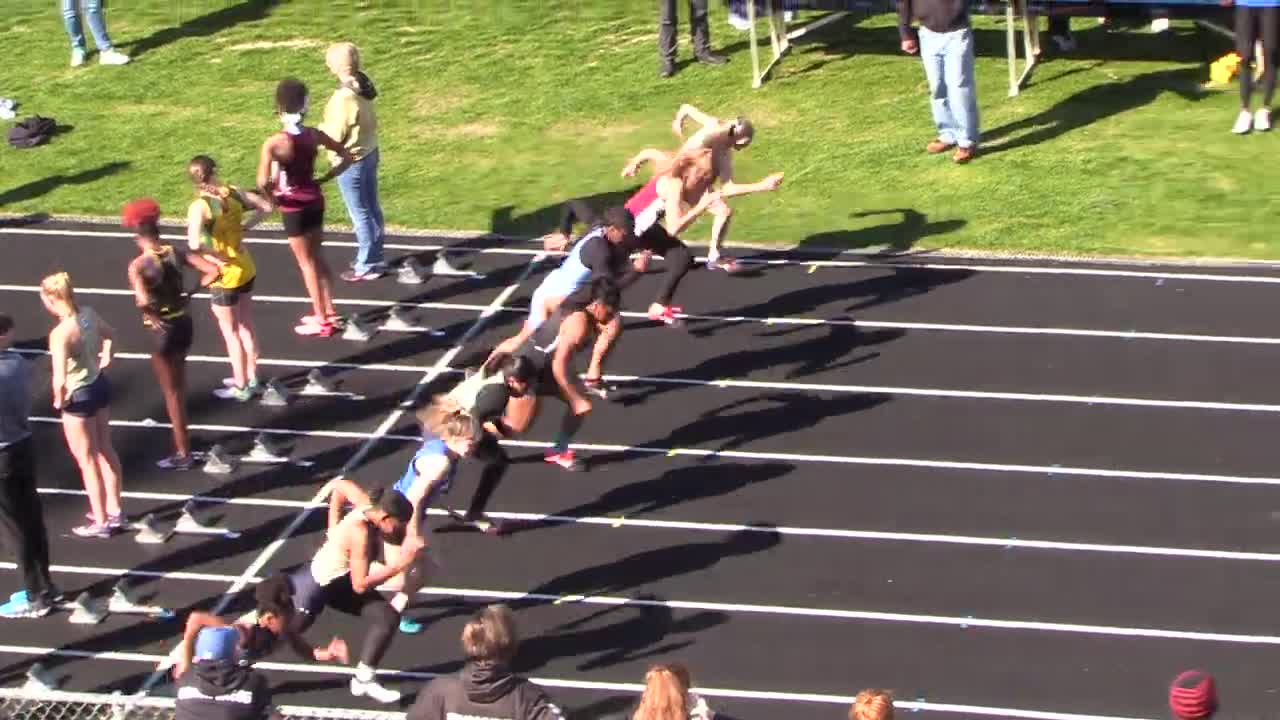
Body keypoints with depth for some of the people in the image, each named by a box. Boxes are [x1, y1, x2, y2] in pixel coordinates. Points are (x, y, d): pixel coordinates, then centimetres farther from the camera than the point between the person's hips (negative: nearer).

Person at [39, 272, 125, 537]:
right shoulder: (89, 314, -7)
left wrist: (59, 400, -13)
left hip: (78, 396, -8)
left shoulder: (60, 333, -30)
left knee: (87, 461, 10)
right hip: (100, 385, 8)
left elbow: (60, 380, -31)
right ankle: (114, 511, 38)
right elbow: (110, 334, 14)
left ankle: (100, 522, 22)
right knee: (106, 451, 23)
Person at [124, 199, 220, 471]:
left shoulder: (138, 265, -19)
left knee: (171, 392, 7)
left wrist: (151, 316, -16)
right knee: (179, 385, 24)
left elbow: (142, 300, -35)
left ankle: (183, 453, 14)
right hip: (184, 323, 6)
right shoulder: (175, 253, -3)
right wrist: (191, 293, 2)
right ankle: (181, 436, 39)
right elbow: (212, 271, -8)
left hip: (163, 330, -6)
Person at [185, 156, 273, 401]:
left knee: (230, 332, 11)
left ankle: (241, 387, 23)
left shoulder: (200, 207, -25)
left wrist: (217, 259, -22)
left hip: (225, 277, -6)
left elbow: (195, 244, -38)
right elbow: (266, 206, 3)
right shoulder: (232, 193, -8)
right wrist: (243, 228, 0)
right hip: (246, 269, 6)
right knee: (245, 325, 23)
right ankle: (251, 378, 36)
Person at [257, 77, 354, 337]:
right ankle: (330, 312, 30)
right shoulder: (315, 135, -7)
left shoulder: (274, 143, -23)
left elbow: (263, 183, -29)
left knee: (306, 262, 9)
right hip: (315, 200, 5)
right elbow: (347, 158, 1)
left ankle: (321, 321, 18)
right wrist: (322, 180, 5)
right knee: (318, 256, 21)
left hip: (293, 206, -5)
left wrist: (271, 189, -7)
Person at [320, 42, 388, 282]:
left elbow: (334, 136, -21)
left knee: (360, 214, 5)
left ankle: (367, 266, 16)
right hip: (369, 152, 9)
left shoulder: (344, 98, -29)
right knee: (371, 208, 19)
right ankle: (373, 258, 32)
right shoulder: (362, 85, -3)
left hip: (350, 161, -9)